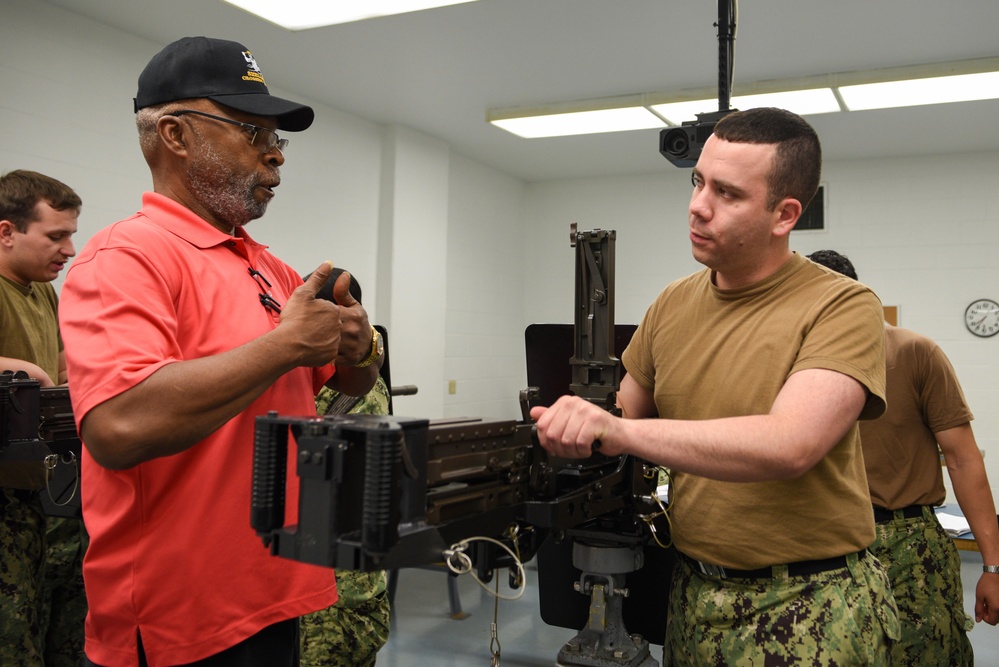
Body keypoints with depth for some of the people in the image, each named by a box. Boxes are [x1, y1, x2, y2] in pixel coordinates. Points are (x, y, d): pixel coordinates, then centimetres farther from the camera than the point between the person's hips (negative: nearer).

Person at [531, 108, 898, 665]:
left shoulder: (842, 306, -14)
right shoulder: (674, 303, 3)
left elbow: (790, 445, -28)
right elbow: (626, 416, 11)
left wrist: (619, 431, -31)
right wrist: (578, 422, -12)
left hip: (810, 612, -4)